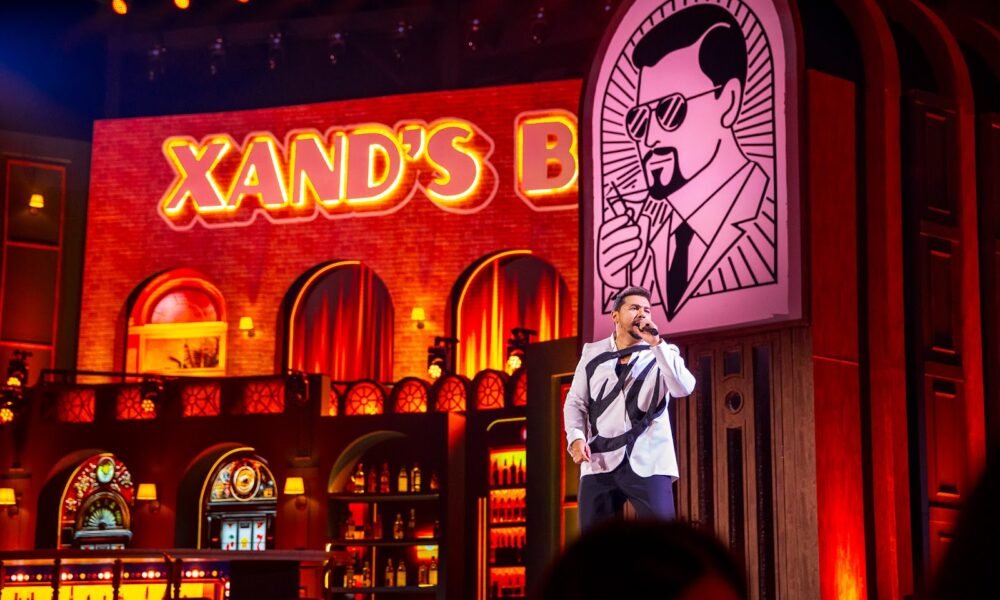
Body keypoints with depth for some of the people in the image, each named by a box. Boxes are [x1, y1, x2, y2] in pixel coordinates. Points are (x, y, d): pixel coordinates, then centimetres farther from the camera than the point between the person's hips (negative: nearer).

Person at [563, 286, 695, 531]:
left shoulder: (661, 354, 6)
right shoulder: (593, 353, 12)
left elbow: (683, 388, -13)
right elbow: (575, 401, 12)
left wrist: (656, 343, -16)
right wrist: (576, 438, -5)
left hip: (647, 462, -2)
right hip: (600, 461, 2)